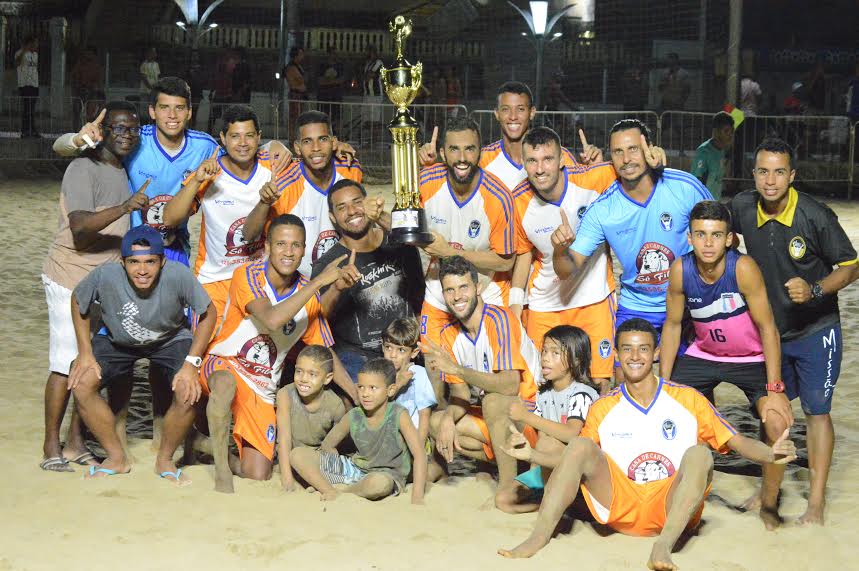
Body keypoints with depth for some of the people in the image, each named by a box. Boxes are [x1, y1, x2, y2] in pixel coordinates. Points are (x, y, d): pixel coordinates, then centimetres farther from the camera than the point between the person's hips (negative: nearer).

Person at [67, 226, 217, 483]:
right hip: (117, 341, 1)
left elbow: (208, 314, -17)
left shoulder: (178, 275, -34)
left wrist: (192, 362, -23)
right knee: (81, 384, -18)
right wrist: (85, 352, -13)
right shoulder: (105, 275, -32)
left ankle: (165, 460, 4)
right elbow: (78, 302, -9)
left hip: (172, 340, -1)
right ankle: (117, 458, 3)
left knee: (188, 392, -25)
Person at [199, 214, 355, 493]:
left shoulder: (309, 294, -3)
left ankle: (232, 443, 29)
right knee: (226, 384, -43)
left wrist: (360, 397, -3)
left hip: (263, 386, 4)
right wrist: (319, 281, -32)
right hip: (224, 365, -4)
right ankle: (221, 466, -23)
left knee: (258, 475, -5)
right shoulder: (247, 275, -17)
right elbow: (273, 320, -36)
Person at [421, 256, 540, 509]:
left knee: (493, 401, -36)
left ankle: (508, 489, -23)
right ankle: (517, 465, -2)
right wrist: (449, 420, -19)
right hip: (496, 415, 8)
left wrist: (457, 369, -36)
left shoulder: (500, 319, -20)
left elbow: (510, 385, -30)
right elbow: (460, 395, 3)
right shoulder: (450, 334, 3)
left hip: (532, 412, -8)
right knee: (436, 423, -6)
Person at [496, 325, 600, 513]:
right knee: (505, 501, -8)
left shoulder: (582, 394, -14)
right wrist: (519, 440, -13)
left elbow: (572, 434, -29)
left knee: (548, 443, -35)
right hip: (548, 467, 7)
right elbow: (540, 433, 8)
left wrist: (527, 416, -29)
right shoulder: (544, 394, 9)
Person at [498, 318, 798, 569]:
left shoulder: (688, 400, 6)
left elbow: (737, 442, 3)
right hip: (620, 507, 2)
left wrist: (771, 453, -17)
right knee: (579, 446, -18)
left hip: (672, 507, -1)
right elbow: (576, 460, 14)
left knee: (699, 454, -28)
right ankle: (539, 537, -31)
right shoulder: (602, 409, 11)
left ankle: (664, 545, -45)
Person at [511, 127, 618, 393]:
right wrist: (515, 302, 3)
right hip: (544, 305, 2)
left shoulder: (593, 181, -18)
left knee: (601, 381, -1)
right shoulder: (519, 202, -10)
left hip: (594, 299, -1)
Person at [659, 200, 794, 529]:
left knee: (777, 422, -23)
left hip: (752, 359, -4)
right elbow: (672, 325, -4)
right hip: (704, 355, 4)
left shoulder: (743, 268, -28)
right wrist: (664, 383, -4)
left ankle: (769, 503, 0)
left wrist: (774, 389, -25)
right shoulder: (680, 270, -18)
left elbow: (767, 327, -23)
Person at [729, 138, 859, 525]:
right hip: (769, 330, 4)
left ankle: (816, 501, 5)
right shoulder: (743, 208, -9)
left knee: (816, 411, -1)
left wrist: (814, 290, -29)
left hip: (814, 331, -4)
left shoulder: (815, 216, -21)